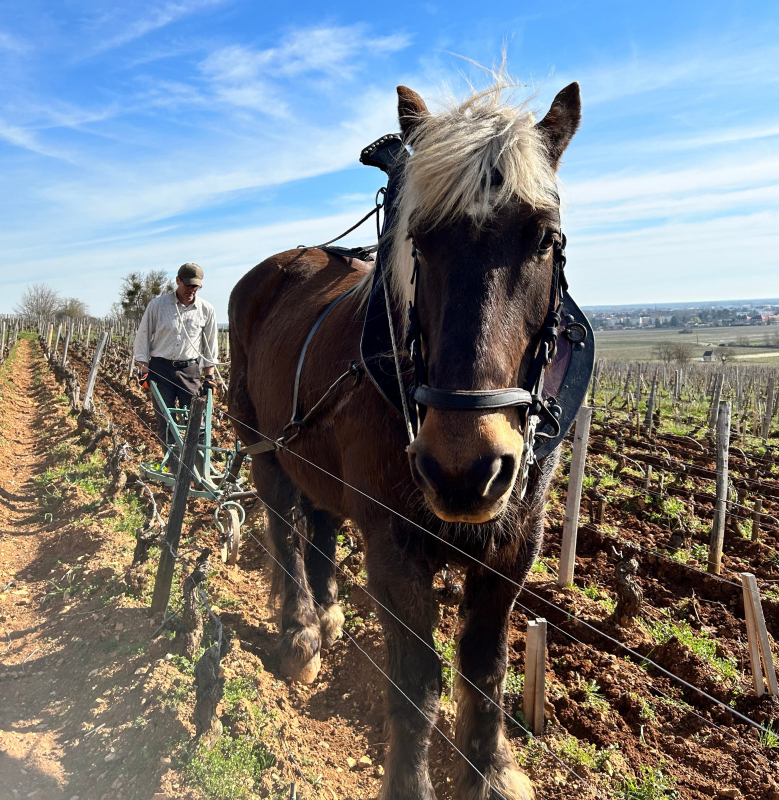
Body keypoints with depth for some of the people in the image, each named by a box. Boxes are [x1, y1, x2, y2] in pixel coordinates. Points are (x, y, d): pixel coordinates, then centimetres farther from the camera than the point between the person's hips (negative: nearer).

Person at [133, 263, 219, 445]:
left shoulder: (206, 310, 3)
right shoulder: (158, 304, -2)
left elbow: (210, 345, 11)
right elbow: (142, 337, 4)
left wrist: (209, 375, 6)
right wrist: (143, 369, -2)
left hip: (190, 370, 1)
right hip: (160, 368, -1)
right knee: (164, 419, 1)